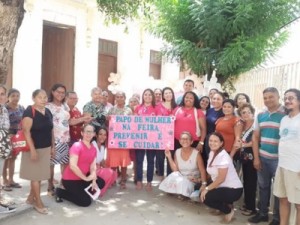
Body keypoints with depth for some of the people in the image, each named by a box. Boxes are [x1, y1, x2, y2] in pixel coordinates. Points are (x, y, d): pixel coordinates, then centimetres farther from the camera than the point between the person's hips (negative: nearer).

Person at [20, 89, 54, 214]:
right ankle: (38, 202, 15)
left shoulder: (48, 112, 8)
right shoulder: (29, 111, -14)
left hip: (46, 148, 7)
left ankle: (30, 198, 29)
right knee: (36, 175, 4)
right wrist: (32, 149, -22)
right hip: (35, 148, -7)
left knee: (40, 174, 13)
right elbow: (26, 131, -18)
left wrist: (52, 146, 13)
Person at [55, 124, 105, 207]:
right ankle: (61, 192, 4)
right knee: (86, 201, -11)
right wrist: (86, 178, -23)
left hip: (82, 178, 8)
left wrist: (94, 181, -16)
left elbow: (93, 166, -2)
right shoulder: (77, 146, -20)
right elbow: (73, 166, -29)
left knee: (101, 183, 2)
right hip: (70, 179, -8)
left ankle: (79, 191, 9)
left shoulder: (93, 149, 4)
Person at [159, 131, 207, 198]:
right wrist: (169, 157, -13)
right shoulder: (177, 152, -1)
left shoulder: (196, 153, -13)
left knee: (181, 182, -32)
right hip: (181, 178, 3)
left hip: (193, 181, -3)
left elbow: (202, 171, -12)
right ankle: (179, 193, -4)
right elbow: (175, 170, -5)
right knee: (174, 175, -29)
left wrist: (204, 184, -24)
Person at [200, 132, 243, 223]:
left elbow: (221, 179, -24)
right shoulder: (211, 153, 5)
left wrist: (207, 189, -19)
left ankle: (229, 210, 3)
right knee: (202, 193, 5)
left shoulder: (223, 156, -22)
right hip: (223, 187, 9)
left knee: (206, 197, -18)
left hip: (233, 190, -9)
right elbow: (212, 173, 9)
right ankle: (226, 205, 13)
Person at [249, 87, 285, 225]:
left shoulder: (285, 115, -8)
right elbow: (255, 137, 10)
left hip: (278, 159, -4)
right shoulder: (260, 116, 7)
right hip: (262, 158, 5)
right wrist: (256, 158, 5)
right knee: (263, 186, 15)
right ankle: (262, 213, 31)